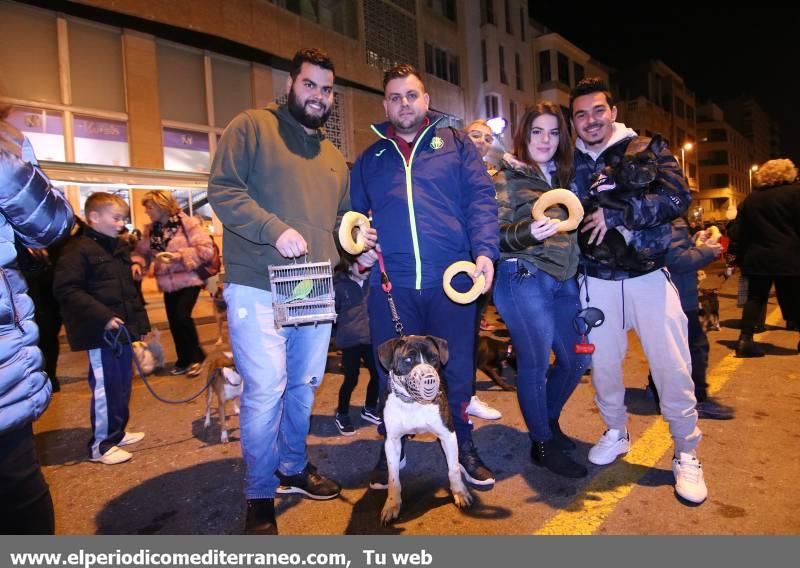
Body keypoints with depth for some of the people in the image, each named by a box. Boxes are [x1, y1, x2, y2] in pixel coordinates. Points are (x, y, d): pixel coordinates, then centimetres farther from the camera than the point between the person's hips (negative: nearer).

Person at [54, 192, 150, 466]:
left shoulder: (121, 248, 15)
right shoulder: (78, 249, -12)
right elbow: (67, 290, -20)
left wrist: (139, 320, 16)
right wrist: (103, 317, -24)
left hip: (124, 329, 9)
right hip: (101, 332, -8)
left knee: (123, 384, 16)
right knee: (105, 387, -2)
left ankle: (116, 433, 32)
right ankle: (100, 445, 13)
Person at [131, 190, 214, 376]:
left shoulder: (187, 223, -11)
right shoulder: (151, 230, 7)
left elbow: (206, 249, -18)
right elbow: (141, 251, 10)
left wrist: (179, 255, -24)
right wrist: (137, 263, -12)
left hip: (189, 280, -6)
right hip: (168, 284, 6)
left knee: (182, 316, -17)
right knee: (173, 322, 9)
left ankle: (196, 356, 4)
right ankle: (184, 360, 25)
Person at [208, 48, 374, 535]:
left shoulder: (335, 157, 20)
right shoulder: (252, 126, 0)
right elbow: (223, 189, -10)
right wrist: (275, 229, -21)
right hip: (259, 289, -6)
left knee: (305, 386, 16)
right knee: (266, 392, -4)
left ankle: (294, 468, 36)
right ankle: (260, 495, 16)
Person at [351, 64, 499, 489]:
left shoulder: (455, 145, 10)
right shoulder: (369, 159, 16)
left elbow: (480, 198, 0)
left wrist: (485, 251, -15)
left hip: (451, 279, -1)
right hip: (391, 283, 2)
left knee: (458, 369, 10)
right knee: (393, 373, 10)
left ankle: (464, 448, 30)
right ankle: (391, 452, 30)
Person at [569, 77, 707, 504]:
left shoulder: (645, 149, 0)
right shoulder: (570, 162, 8)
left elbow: (677, 197, -15)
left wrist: (616, 214, -20)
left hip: (648, 276, -2)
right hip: (596, 282, 3)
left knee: (672, 368, 1)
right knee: (602, 364, 12)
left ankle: (686, 455, 21)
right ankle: (616, 433, 36)